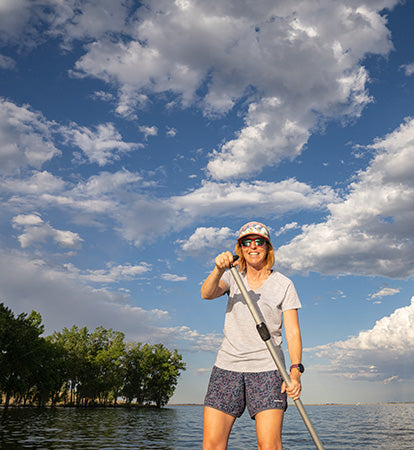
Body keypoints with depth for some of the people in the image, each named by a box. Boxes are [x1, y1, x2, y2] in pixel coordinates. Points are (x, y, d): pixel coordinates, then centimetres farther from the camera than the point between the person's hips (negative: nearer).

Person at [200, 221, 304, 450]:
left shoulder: (284, 284, 3)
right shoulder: (233, 277, 10)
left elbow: (293, 331, -3)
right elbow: (206, 293, -10)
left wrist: (295, 371, -18)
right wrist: (219, 270, -30)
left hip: (267, 369, -2)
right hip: (227, 365, 2)